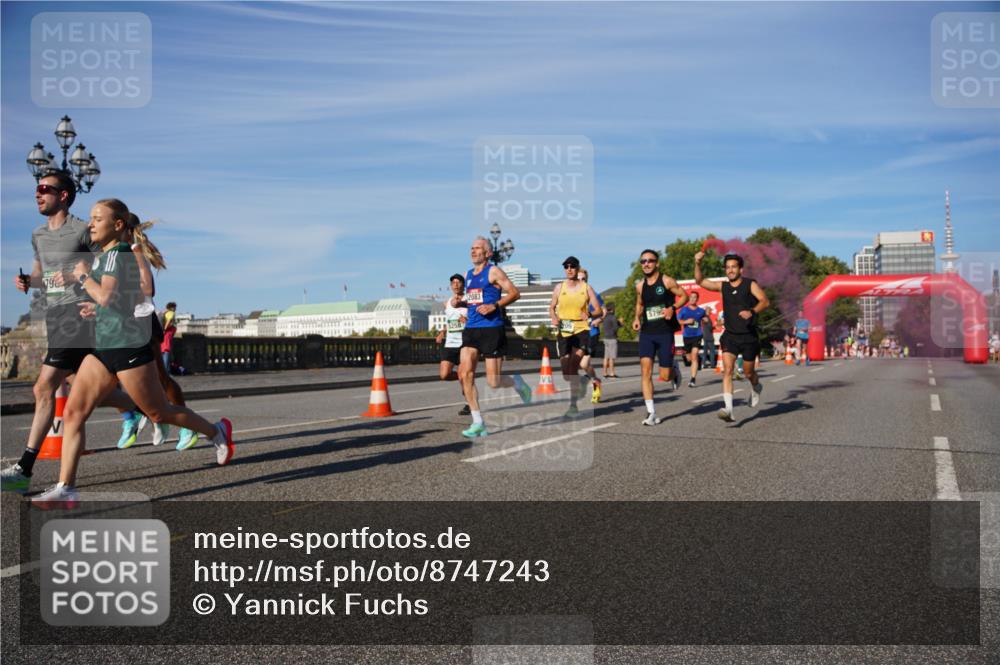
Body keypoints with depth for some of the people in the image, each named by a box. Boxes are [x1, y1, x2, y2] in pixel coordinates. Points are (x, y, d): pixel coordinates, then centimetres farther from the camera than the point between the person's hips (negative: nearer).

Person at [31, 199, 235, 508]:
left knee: (158, 412, 5)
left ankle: (218, 431, 27)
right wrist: (98, 310, 16)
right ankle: (65, 489, -1)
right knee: (73, 413, -1)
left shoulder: (118, 253, -12)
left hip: (128, 347, -9)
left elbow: (105, 296, -25)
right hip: (103, 347, 9)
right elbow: (137, 297, 24)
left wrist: (83, 276, -9)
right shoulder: (106, 255, 16)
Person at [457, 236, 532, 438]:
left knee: (493, 382, -6)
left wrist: (495, 305, -18)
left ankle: (518, 383, 29)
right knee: (465, 374, -10)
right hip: (471, 329, 6)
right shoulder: (468, 275, 17)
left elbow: (515, 293, -9)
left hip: (492, 329, -6)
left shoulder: (493, 272, -4)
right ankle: (478, 423, -4)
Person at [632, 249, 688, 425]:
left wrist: (672, 308, -18)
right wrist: (637, 318, 4)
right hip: (646, 332, 3)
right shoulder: (640, 286, 7)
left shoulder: (667, 281, -6)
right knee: (646, 370, -12)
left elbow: (684, 296, 0)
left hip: (665, 333, -3)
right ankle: (651, 412, -10)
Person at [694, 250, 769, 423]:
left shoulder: (750, 284, -4)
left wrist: (752, 312, -34)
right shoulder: (723, 286, 6)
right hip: (730, 336, 2)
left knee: (748, 372, 11)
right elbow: (700, 281, 2)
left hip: (749, 336, -2)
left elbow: (765, 301, -15)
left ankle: (756, 388, 47)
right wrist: (697, 264, -14)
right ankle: (728, 408, -22)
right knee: (727, 370, -16)